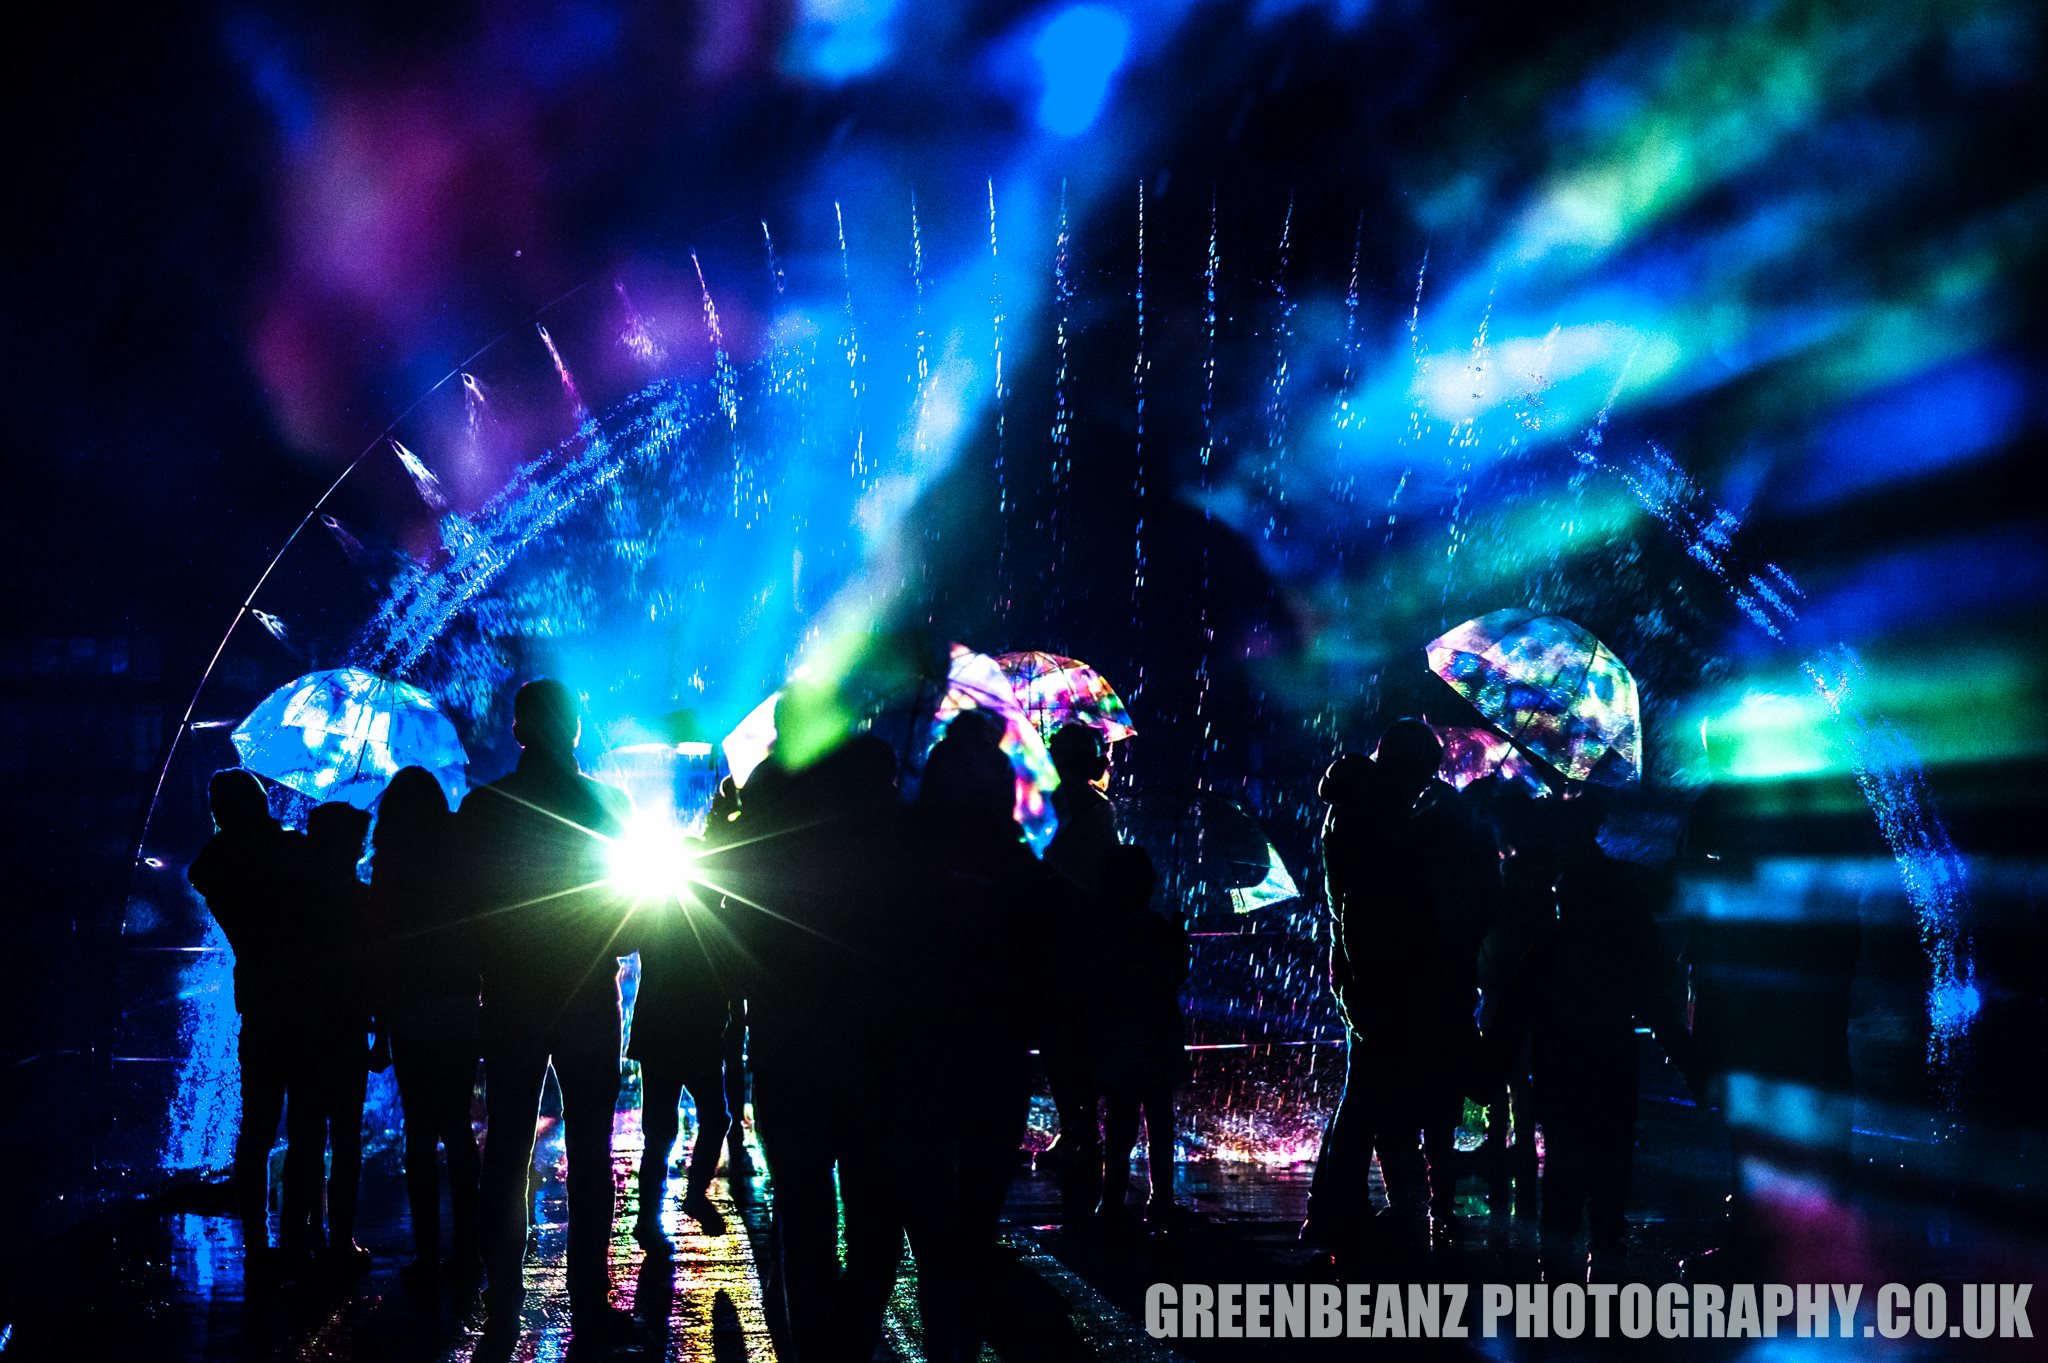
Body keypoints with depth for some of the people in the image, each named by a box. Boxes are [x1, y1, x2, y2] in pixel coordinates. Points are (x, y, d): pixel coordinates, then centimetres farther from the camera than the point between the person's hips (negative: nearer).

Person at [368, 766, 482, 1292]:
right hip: (462, 1012, 4)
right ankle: (465, 1249, 12)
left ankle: (427, 1256, -1)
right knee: (458, 1129, 12)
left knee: (421, 1134, 0)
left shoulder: (390, 866, -8)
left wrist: (382, 1019, -2)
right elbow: (482, 934, 5)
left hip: (413, 1016, -4)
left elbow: (382, 946, -8)